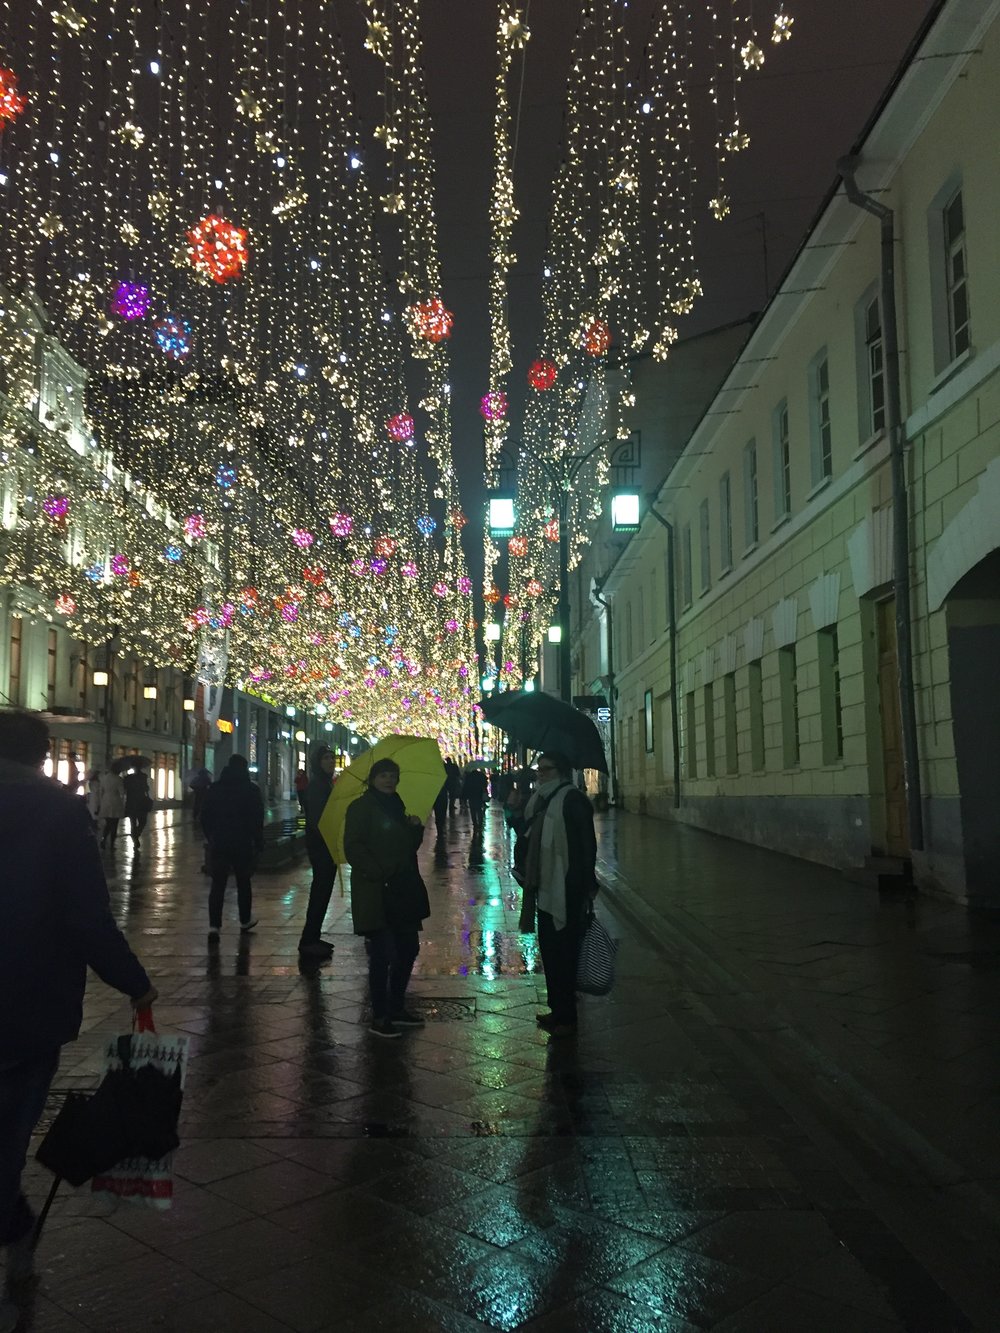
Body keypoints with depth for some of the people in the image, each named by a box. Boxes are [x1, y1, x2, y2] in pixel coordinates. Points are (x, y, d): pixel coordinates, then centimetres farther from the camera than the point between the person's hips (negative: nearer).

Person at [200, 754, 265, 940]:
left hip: (219, 843, 1)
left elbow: (205, 817, 7)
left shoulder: (214, 789, 5)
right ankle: (245, 921, 25)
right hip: (243, 843, -1)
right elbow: (257, 819, -5)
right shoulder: (251, 789, -3)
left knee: (217, 884, 1)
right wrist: (258, 841, 4)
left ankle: (214, 926, -9)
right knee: (243, 883, 14)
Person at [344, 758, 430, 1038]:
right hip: (375, 892, -8)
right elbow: (353, 847, -15)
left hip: (402, 890, 8)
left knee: (409, 949, 13)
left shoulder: (396, 806, 16)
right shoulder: (362, 807, -7)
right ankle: (379, 1017, 10)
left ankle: (397, 1008, 27)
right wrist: (377, 873, -24)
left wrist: (416, 828, 2)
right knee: (383, 954, -3)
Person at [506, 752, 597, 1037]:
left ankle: (566, 1018, 10)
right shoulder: (540, 799, 12)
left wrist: (585, 888, -19)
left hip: (566, 893, -9)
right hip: (545, 889, 9)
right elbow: (529, 836, 18)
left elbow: (587, 846, -17)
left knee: (563, 955, 0)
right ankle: (557, 1011, 30)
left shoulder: (572, 799, -14)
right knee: (550, 952, 17)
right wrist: (517, 811, 3)